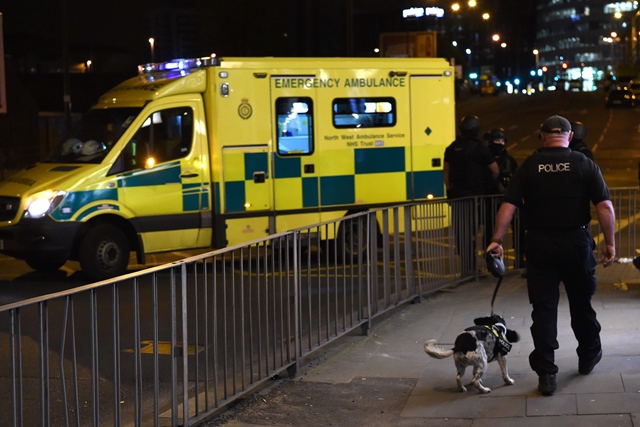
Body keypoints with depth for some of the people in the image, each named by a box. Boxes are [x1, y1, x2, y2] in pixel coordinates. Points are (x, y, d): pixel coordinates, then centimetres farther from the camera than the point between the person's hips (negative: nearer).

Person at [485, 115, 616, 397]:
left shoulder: (529, 166, -1)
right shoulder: (584, 165, -2)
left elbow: (508, 205, -7)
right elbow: (605, 206, -8)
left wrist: (497, 240, -4)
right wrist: (610, 243, -2)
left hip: (540, 244, 0)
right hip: (577, 241, 0)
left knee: (543, 309, 4)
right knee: (581, 302, 19)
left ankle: (546, 374, 2)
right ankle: (588, 357, 37)